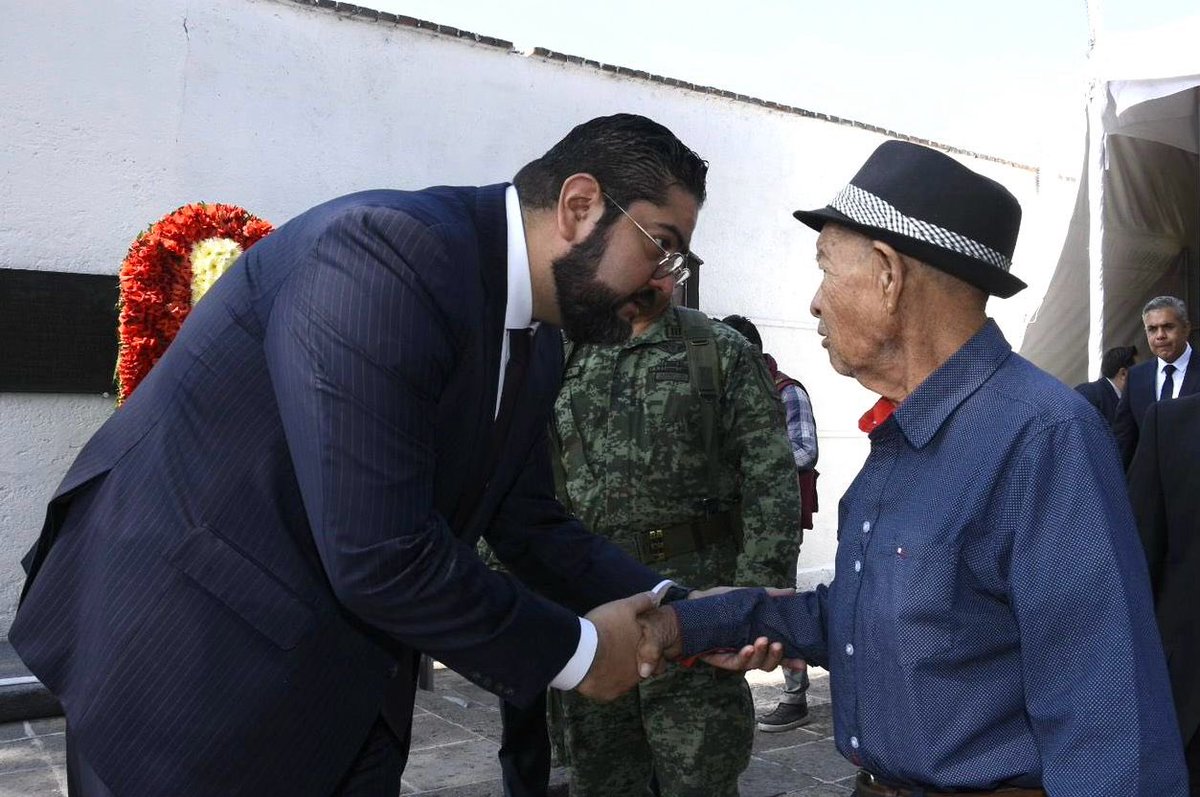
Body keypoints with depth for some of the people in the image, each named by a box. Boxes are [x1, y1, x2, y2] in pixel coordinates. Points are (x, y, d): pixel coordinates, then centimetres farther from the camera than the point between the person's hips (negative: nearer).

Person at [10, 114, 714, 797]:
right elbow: (378, 556, -30)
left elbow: (530, 526, 11)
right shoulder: (387, 248, -26)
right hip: (187, 653, -8)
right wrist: (574, 651, -17)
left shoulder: (537, 349, 2)